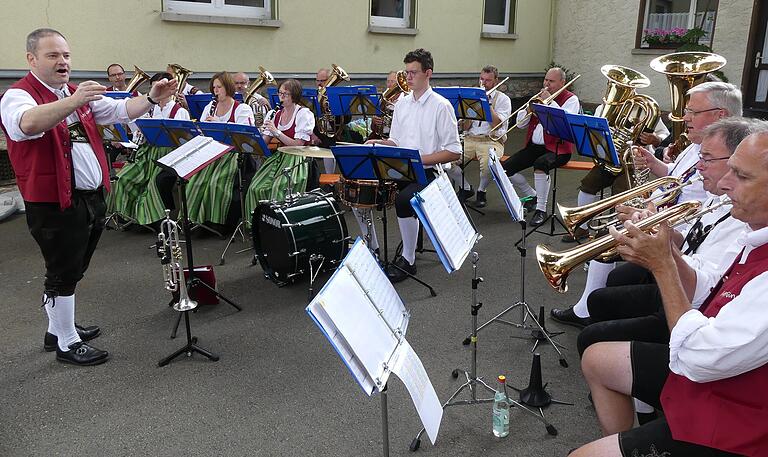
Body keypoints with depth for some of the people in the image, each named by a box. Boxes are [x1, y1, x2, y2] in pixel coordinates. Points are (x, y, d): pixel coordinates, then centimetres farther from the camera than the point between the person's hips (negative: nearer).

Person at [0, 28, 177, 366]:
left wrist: (151, 98, -9)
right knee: (63, 274, 3)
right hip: (55, 204, -8)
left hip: (92, 198, 8)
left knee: (72, 271, 20)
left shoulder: (78, 94, 14)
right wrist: (73, 101, -48)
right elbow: (28, 123, -34)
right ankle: (67, 344, 16)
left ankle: (58, 329, 37)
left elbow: (120, 110, 8)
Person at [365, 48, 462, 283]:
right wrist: (381, 144, -4)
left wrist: (419, 159, -20)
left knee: (403, 199, -34)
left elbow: (453, 152, -11)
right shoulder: (402, 103, 13)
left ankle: (408, 260, -14)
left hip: (427, 173, -6)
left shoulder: (441, 106, -7)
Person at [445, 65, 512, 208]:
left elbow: (496, 124, -12)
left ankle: (481, 191, -3)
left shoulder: (503, 99, 5)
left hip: (492, 140, -4)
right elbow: (464, 127, 8)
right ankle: (465, 188, 6)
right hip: (470, 139, 4)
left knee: (488, 164, -36)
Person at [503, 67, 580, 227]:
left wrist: (550, 101, -18)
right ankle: (531, 195, 13)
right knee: (506, 168, -10)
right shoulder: (539, 97, 17)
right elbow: (520, 124, 12)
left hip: (557, 148, -6)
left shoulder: (571, 99, 1)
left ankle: (541, 209, -23)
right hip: (534, 146, 6)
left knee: (541, 163, -38)